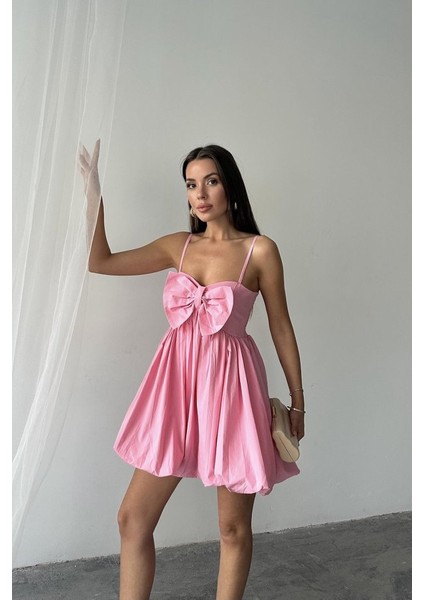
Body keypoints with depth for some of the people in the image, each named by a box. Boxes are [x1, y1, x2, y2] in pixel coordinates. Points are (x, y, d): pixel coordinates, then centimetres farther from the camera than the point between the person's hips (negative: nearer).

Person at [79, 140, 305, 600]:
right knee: (132, 518, 7)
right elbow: (100, 262, 7)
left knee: (233, 527, 10)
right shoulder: (178, 245, 7)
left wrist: (297, 400, 5)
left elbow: (281, 328, 1)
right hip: (176, 383, 4)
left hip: (229, 387, -3)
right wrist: (94, 194, 1)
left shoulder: (260, 250, -4)